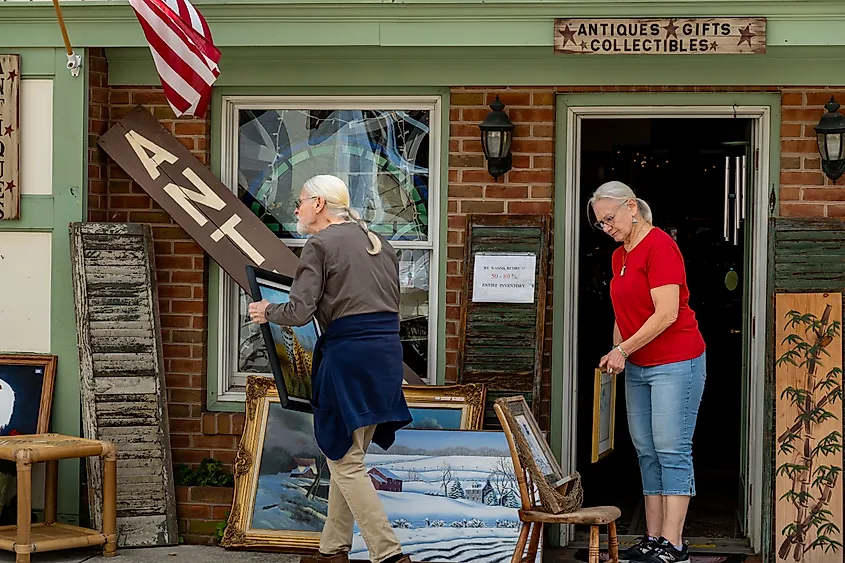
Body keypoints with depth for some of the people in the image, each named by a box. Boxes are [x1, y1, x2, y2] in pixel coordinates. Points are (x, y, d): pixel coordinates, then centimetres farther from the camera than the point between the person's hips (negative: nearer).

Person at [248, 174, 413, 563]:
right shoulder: (378, 244, 16)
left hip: (347, 356, -8)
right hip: (388, 352, 8)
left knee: (345, 461, -2)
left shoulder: (321, 245, -6)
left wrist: (267, 311, 7)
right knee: (346, 457, 16)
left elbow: (299, 312, -13)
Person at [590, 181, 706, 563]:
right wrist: (615, 353, 7)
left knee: (672, 450, -9)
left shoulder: (659, 246, -14)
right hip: (638, 367, 9)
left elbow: (667, 313, -20)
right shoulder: (619, 256, 14)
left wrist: (623, 349, -18)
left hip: (675, 363, -9)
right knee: (647, 452, 8)